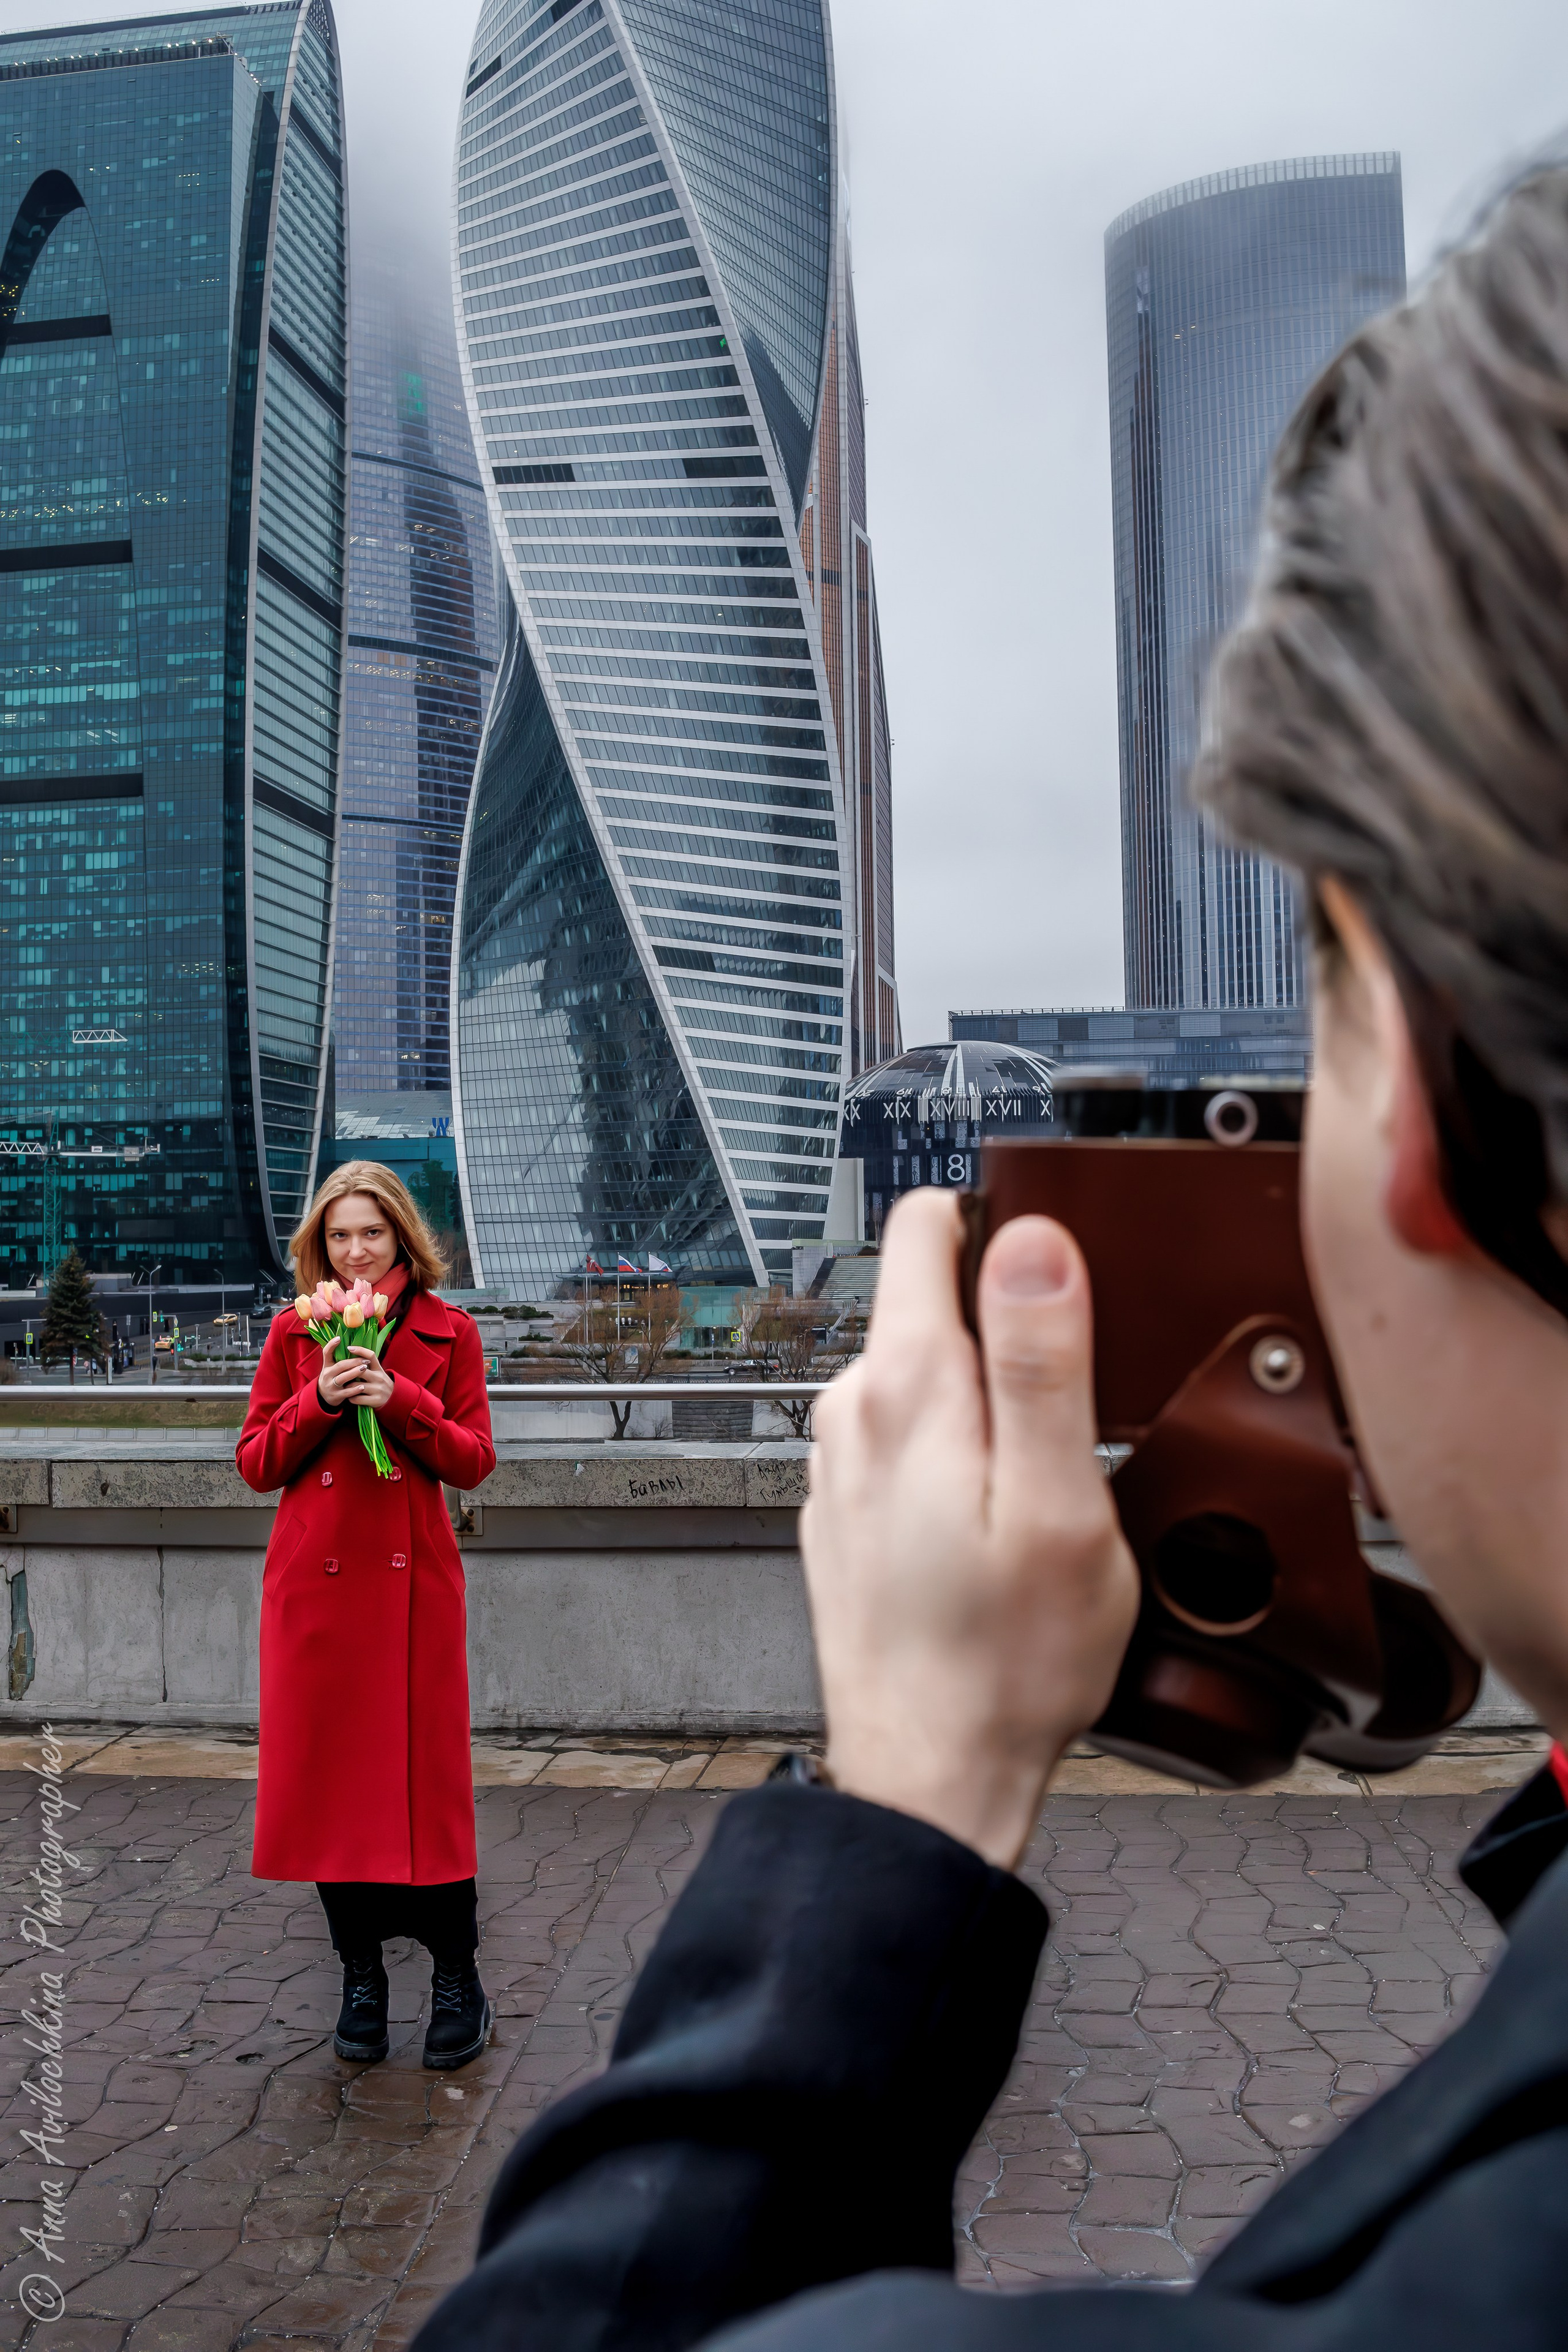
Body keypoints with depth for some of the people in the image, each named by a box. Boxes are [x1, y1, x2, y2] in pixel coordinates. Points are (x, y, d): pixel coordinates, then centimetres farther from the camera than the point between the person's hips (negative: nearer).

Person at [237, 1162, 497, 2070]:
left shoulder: (448, 1332, 3)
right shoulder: (294, 1333, 6)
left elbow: (474, 1459, -1)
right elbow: (256, 1463, 4)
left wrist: (397, 1398, -16)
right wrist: (320, 1401, -12)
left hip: (414, 1576, -2)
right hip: (315, 1577, 2)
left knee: (427, 1773, 1)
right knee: (330, 1773, 7)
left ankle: (457, 1974, 18)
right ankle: (362, 1977, 24)